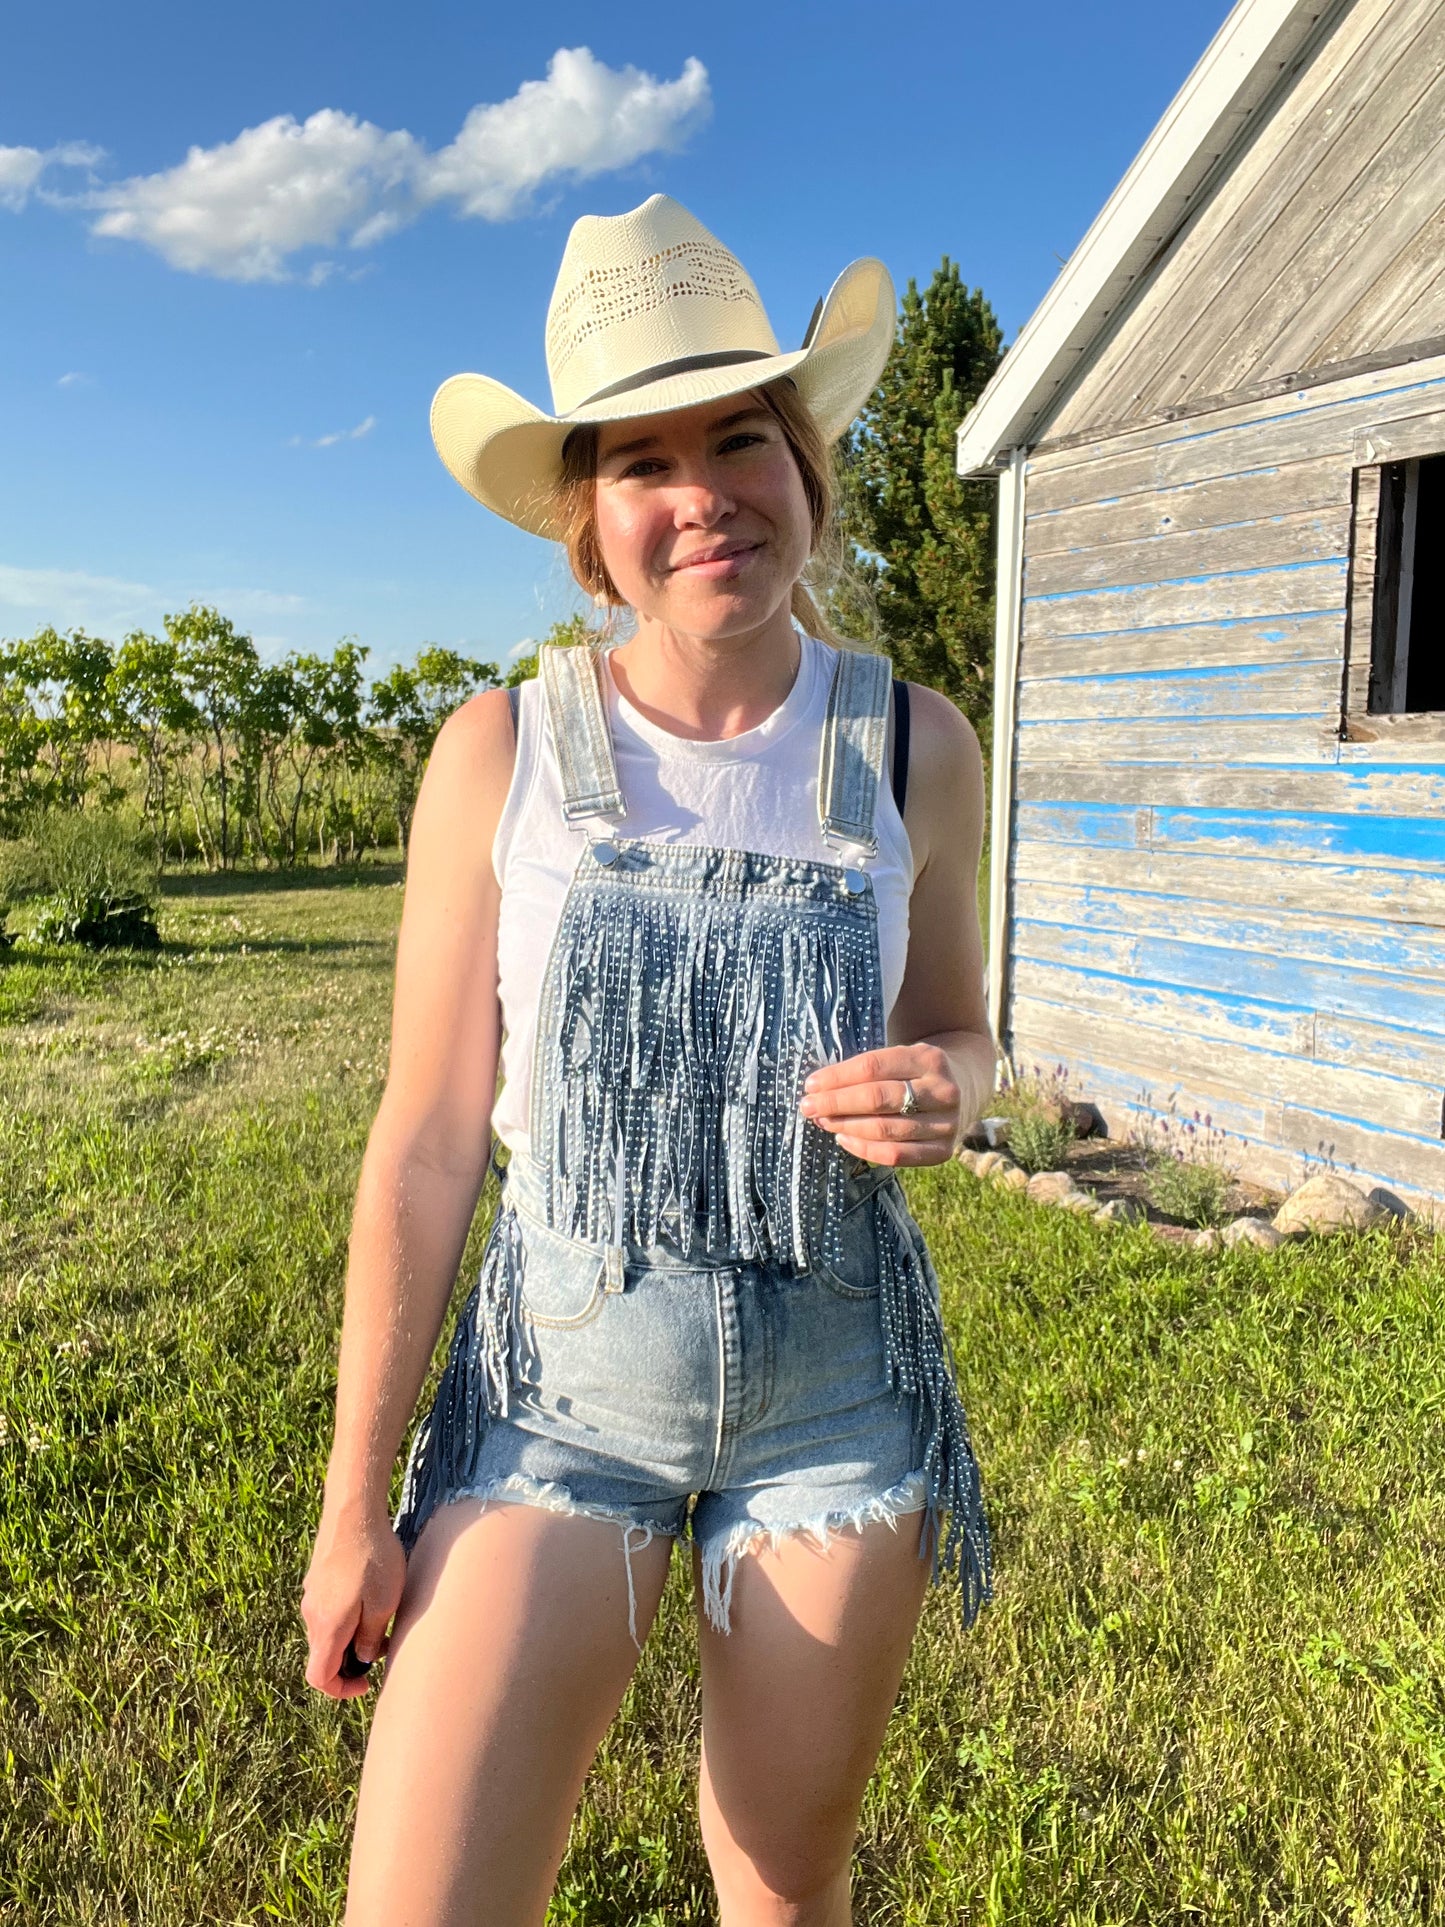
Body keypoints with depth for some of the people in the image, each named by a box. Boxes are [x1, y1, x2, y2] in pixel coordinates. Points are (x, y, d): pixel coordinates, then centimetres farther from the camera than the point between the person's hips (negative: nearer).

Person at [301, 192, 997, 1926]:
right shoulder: (500, 755, -8)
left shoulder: (914, 746, -3)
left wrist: (936, 1093, -15)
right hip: (566, 1370, -1)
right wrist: (355, 1504, -2)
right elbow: (426, 1144, -5)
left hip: (838, 1385, 2)